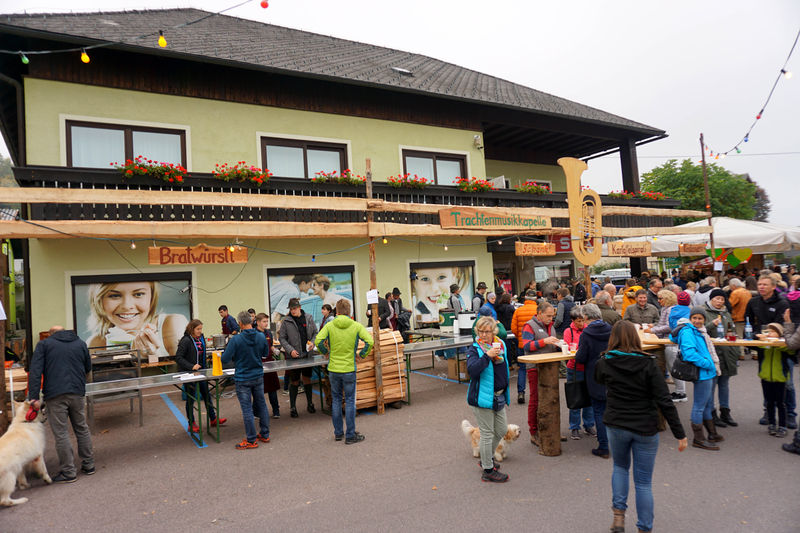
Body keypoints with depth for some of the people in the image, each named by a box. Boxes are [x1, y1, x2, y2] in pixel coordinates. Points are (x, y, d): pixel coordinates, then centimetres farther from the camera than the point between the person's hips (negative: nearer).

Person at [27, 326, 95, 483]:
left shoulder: (44, 344, 5)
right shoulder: (81, 344, 14)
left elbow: (35, 371, -5)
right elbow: (88, 368, 18)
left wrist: (34, 397, -9)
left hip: (55, 395, -3)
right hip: (77, 393, 3)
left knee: (61, 433, 1)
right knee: (82, 429, 16)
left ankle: (69, 472, 5)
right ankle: (88, 465, 23)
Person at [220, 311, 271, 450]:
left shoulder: (236, 339, -19)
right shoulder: (261, 337, -5)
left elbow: (225, 359, -15)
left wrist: (236, 355, 5)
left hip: (243, 379, -4)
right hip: (258, 376, 5)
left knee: (247, 409, 3)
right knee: (261, 404, 16)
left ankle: (251, 440, 12)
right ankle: (265, 434, 26)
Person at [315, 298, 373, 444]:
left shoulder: (329, 325, -4)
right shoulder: (356, 326, -7)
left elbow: (318, 341, -13)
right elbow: (370, 341, -15)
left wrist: (326, 352, 5)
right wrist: (362, 355, 0)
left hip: (333, 369, 2)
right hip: (349, 369, -2)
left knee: (336, 400, 15)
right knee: (350, 402, 7)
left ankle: (338, 433, 25)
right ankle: (350, 435, 12)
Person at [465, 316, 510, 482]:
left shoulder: (501, 344, 6)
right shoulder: (474, 349, -14)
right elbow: (471, 370, -31)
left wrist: (505, 393, 22)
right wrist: (488, 356, -37)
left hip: (499, 396, 7)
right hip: (482, 397, -7)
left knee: (502, 430, 18)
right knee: (487, 434, 1)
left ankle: (487, 458, 39)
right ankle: (488, 470, 15)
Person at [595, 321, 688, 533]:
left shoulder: (605, 363, -6)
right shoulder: (648, 364, -10)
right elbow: (664, 402, -13)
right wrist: (680, 434, -8)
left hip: (616, 426, 1)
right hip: (645, 428, -1)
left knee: (620, 467, 25)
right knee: (643, 482, 10)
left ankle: (618, 516, 20)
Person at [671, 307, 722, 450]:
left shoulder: (699, 331, 13)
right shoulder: (687, 332, -16)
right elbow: (689, 353, -25)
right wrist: (707, 364, -19)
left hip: (709, 373, 10)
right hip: (702, 374, -10)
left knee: (708, 404, 21)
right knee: (699, 406, -1)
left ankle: (712, 434, 36)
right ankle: (698, 439, 8)